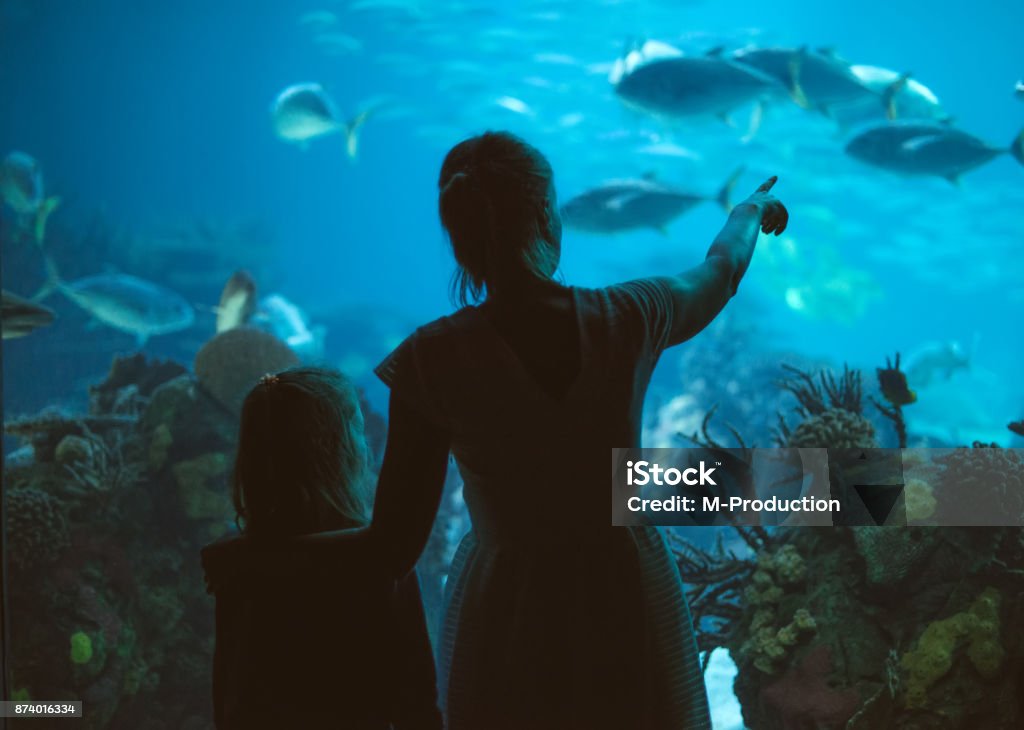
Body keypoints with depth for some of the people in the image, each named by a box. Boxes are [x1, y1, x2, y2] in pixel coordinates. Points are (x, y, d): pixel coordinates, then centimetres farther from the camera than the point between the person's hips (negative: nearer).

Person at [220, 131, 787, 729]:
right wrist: (752, 210, 36)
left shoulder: (435, 360, -17)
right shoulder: (630, 318, -11)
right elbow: (720, 272, 14)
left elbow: (393, 551, -13)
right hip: (631, 602, 1)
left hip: (510, 623, -1)